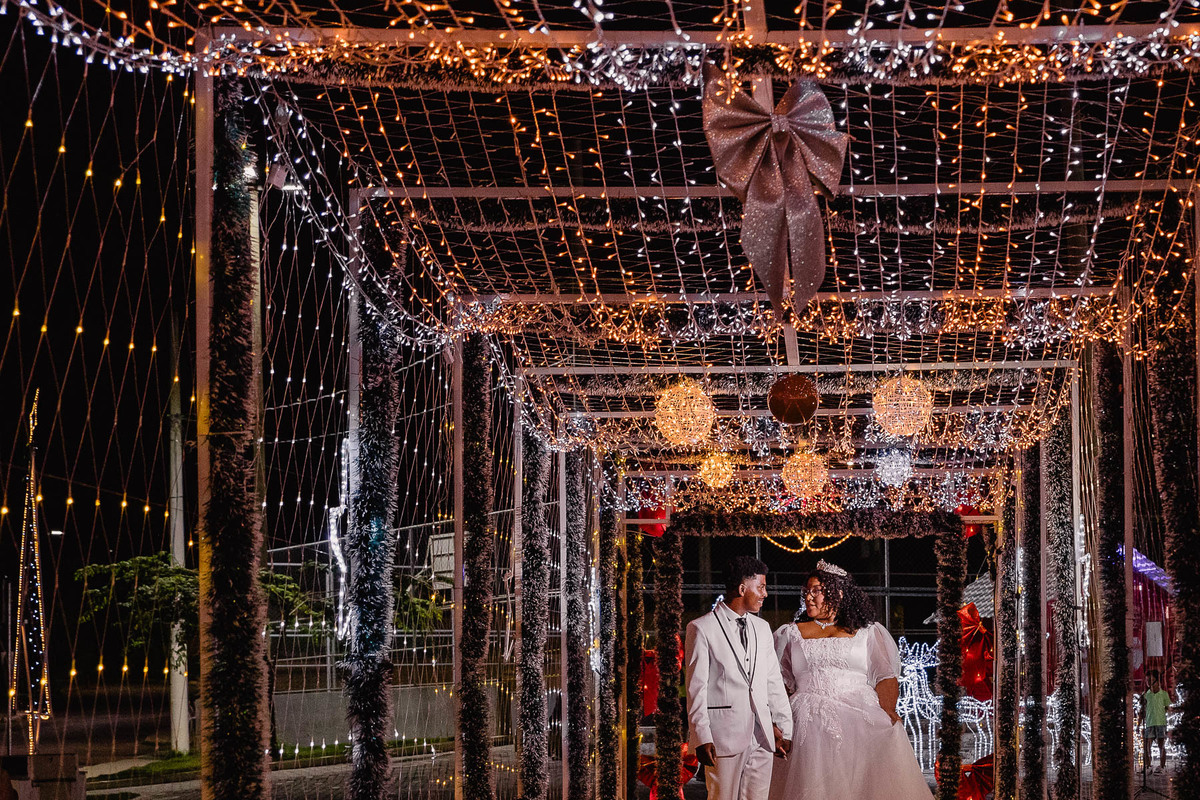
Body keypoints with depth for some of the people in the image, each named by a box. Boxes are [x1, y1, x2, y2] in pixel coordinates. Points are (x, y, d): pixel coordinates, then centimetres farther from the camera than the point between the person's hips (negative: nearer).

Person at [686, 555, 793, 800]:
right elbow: (696, 688, -7)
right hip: (724, 736, -6)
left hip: (761, 738, 6)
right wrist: (702, 738, -13)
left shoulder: (762, 628, 17)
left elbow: (774, 681, 18)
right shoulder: (702, 628, -3)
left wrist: (783, 727, 11)